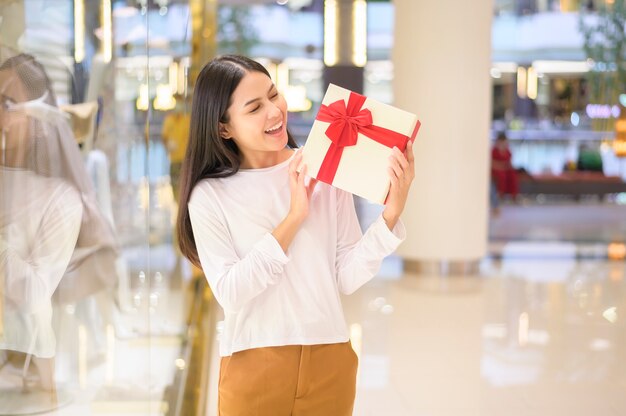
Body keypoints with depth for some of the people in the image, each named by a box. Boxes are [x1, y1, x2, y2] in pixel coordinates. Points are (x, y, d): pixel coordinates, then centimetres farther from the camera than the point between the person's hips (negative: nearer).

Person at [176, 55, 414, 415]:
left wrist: (391, 214, -16)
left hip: (331, 362, 2)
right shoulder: (209, 195, -6)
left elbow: (348, 279, -4)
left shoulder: (325, 170, -3)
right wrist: (293, 218, -17)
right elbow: (230, 293, -15)